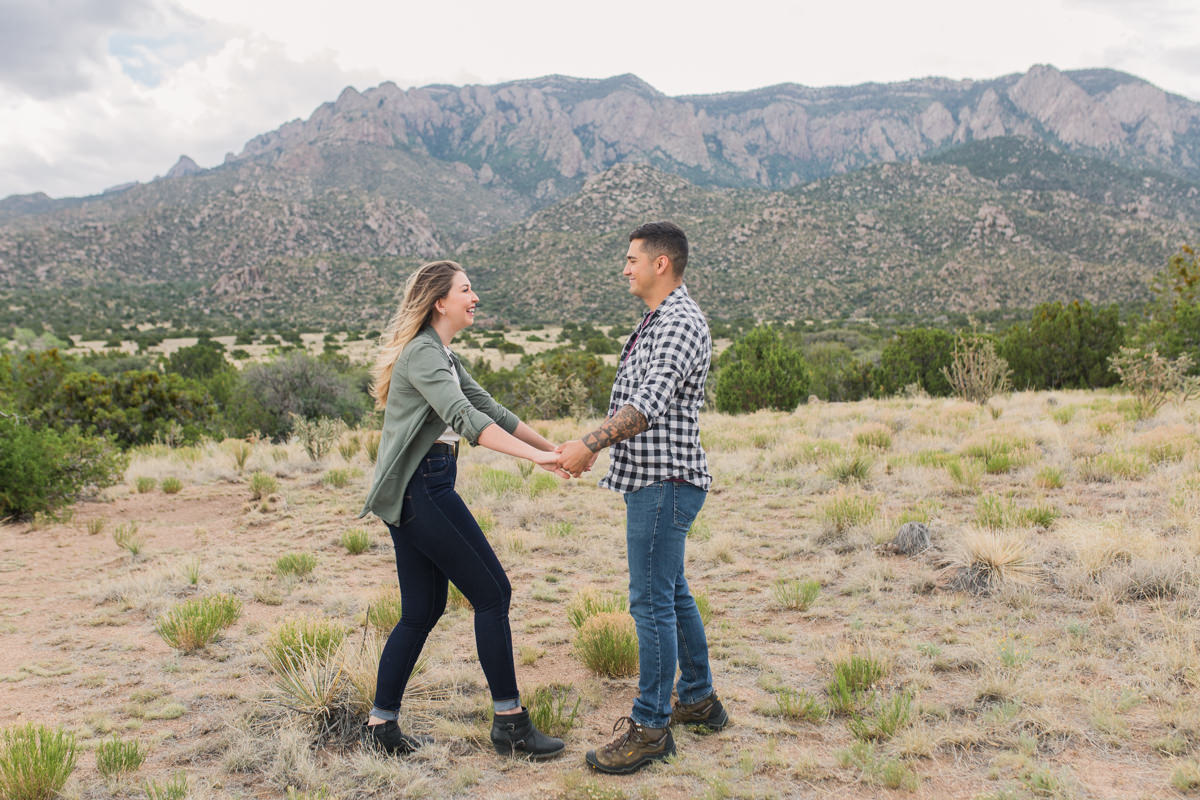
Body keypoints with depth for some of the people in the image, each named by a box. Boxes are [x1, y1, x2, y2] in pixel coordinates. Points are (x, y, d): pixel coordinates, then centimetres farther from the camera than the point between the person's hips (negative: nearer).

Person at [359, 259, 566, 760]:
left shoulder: (443, 356, 19)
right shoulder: (423, 353, -13)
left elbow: (490, 409, 21)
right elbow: (465, 419, -28)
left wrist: (554, 447, 17)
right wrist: (537, 457, -34)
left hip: (416, 491, 10)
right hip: (421, 488, -10)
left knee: (423, 611, 12)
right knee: (492, 592, -4)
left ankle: (382, 725, 19)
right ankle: (509, 722, 4)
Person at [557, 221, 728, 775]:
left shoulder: (681, 324, -15)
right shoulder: (658, 321, 18)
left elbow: (649, 404, -26)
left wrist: (590, 444, -28)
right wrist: (594, 446, 18)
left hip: (664, 482, -11)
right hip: (651, 479, 11)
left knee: (652, 601, -6)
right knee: (672, 593, 18)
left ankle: (651, 727, 2)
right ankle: (699, 700, 30)